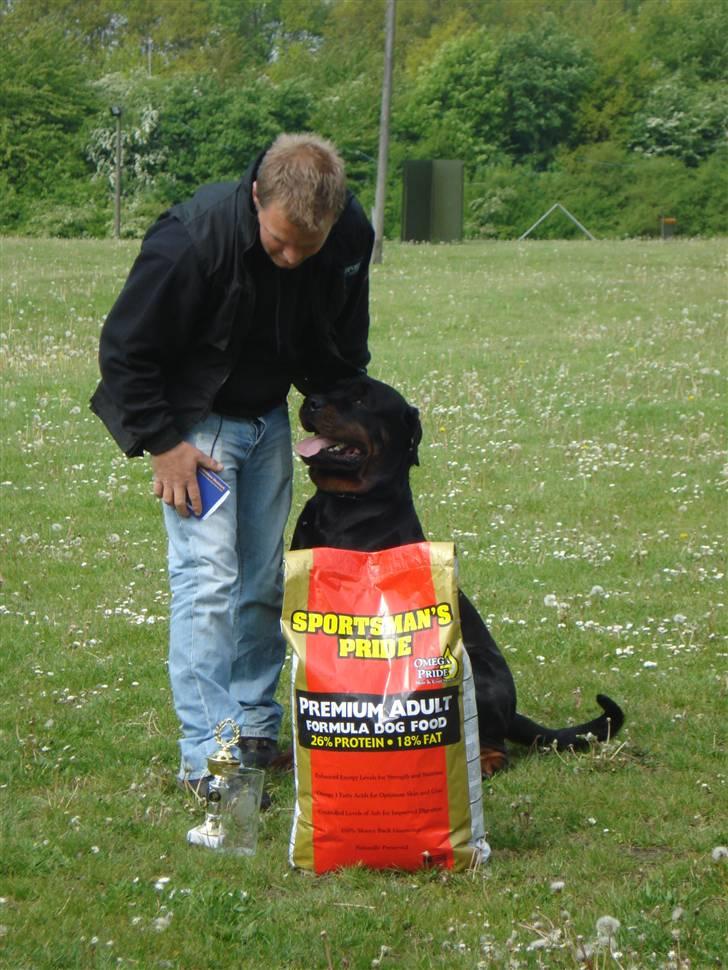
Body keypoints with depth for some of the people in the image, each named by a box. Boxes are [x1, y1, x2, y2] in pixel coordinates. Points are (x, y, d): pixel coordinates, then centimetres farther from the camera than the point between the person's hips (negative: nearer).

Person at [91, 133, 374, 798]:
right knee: (207, 577, -13)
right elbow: (126, 350, -19)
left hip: (268, 417, 5)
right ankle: (207, 758, -11)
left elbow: (342, 348, 6)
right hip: (194, 422, -5)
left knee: (265, 581, 9)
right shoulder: (193, 237, -31)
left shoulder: (352, 237, -16)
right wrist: (162, 443, -19)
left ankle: (256, 730, 21)